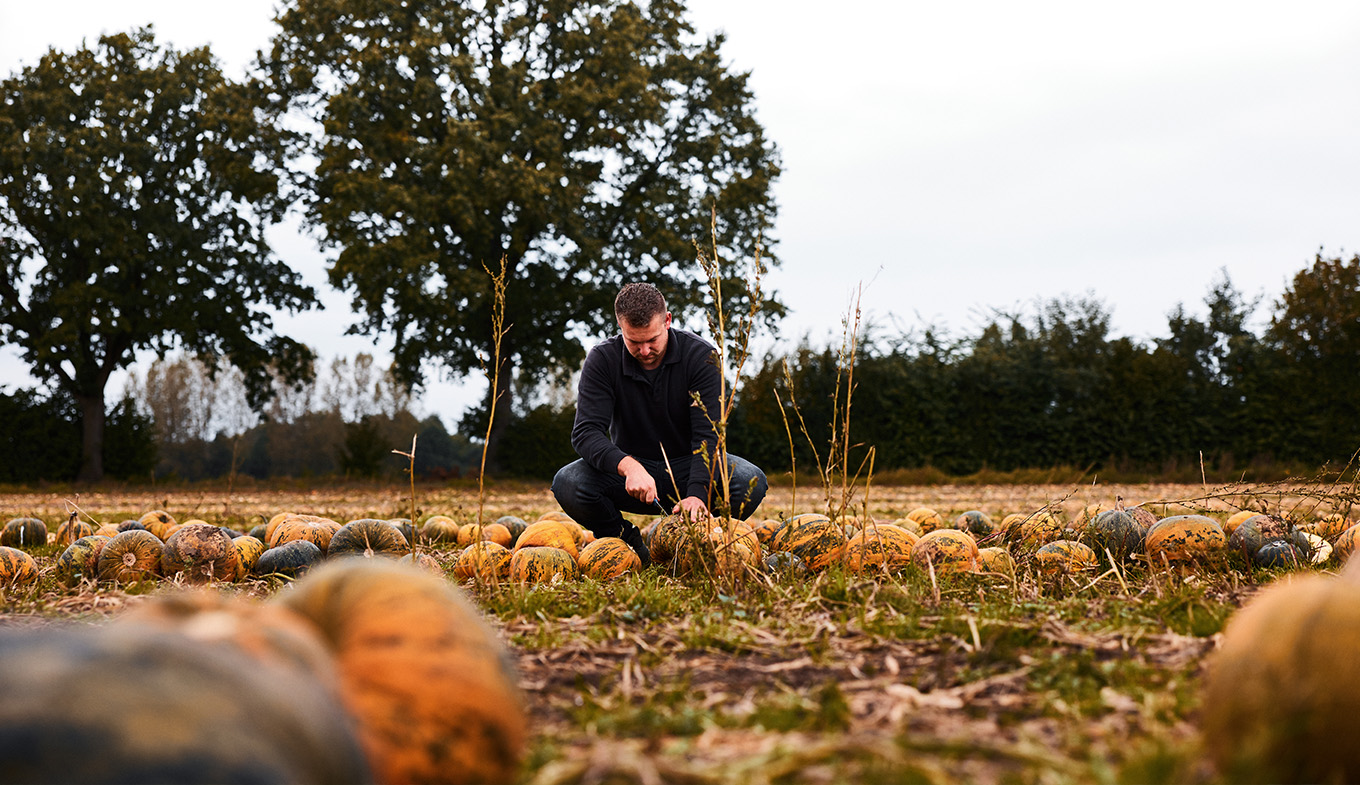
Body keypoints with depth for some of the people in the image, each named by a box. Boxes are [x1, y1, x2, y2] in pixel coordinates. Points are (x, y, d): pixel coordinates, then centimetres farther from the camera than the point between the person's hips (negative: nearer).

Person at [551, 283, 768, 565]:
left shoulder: (701, 356, -14)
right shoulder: (602, 360, -11)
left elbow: (708, 435, -20)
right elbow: (585, 432, -20)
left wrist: (697, 494, -38)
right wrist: (628, 466, -41)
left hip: (688, 465, 0)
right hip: (631, 468, 1)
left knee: (752, 483, -31)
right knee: (567, 483, -29)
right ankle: (627, 541, -2)